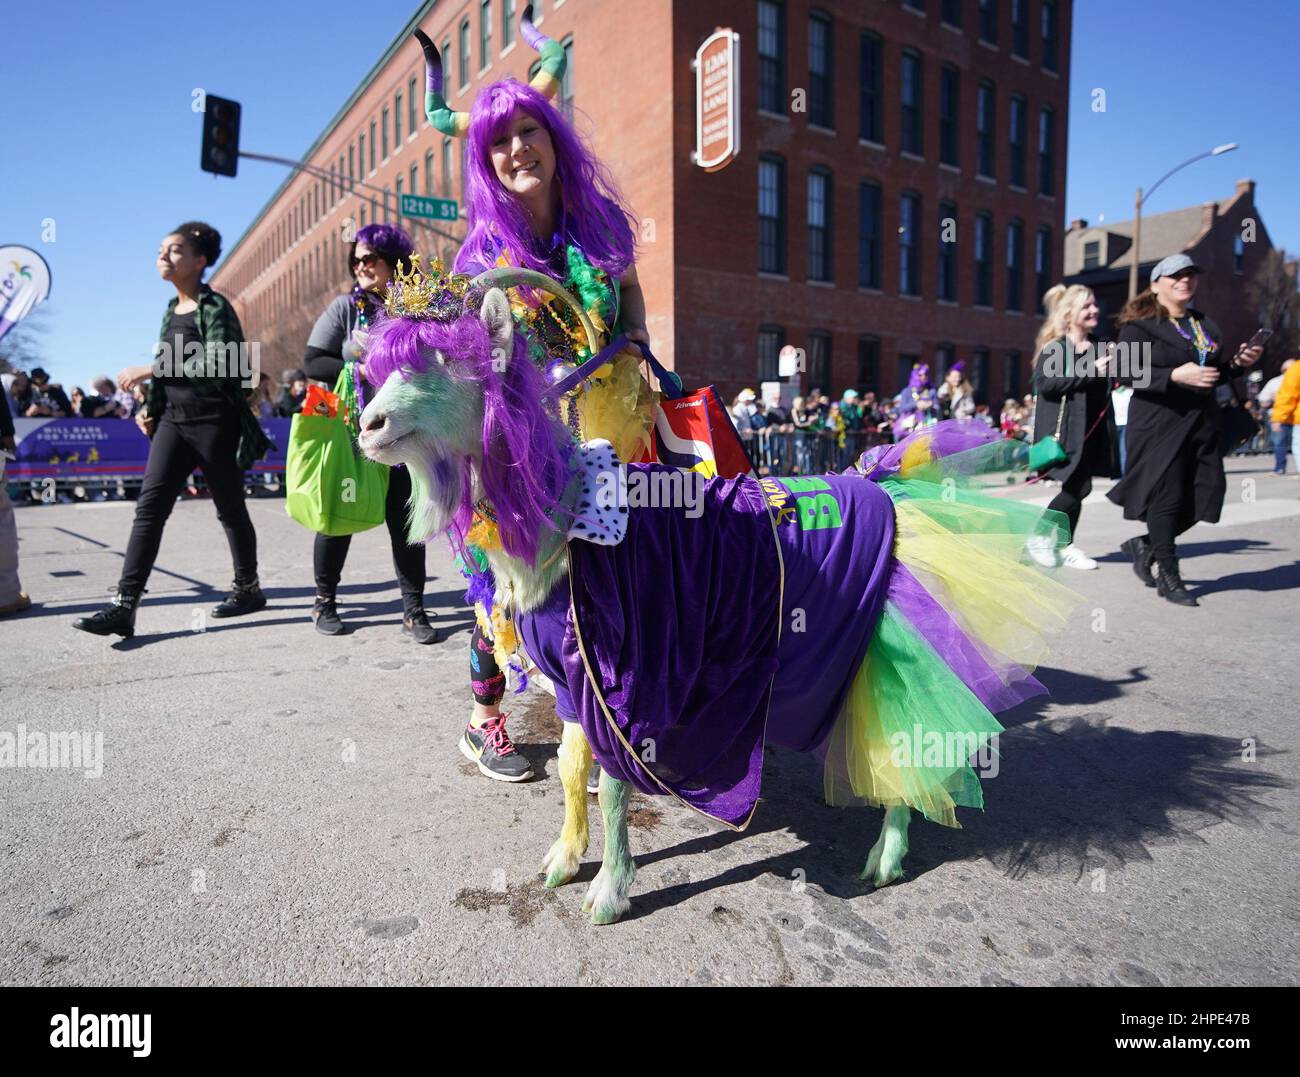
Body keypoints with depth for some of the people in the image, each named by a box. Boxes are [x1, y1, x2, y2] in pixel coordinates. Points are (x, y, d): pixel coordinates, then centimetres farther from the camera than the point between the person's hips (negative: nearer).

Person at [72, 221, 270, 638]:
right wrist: (151, 407, 13)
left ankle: (248, 588, 23)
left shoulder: (215, 306, -7)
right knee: (150, 507, -4)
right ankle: (124, 606, -6)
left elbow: (217, 365, -21)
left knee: (230, 508, 5)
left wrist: (150, 371, -19)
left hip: (214, 421, -7)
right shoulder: (172, 309, 16)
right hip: (174, 420, 7)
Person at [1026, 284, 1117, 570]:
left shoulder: (1099, 347, 14)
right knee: (1079, 487, -14)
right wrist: (1089, 372, -19)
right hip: (1064, 429, -6)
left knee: (1075, 488, 6)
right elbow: (1043, 383, -19)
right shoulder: (1054, 347, -5)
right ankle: (1039, 535, 4)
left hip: (1092, 430, 6)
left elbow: (1105, 390, 24)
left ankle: (1066, 545, 18)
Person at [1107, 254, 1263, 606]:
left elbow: (1216, 371, 26)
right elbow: (1127, 371, -14)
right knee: (1166, 496, -5)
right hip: (1159, 422, -7)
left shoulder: (1205, 324, 19)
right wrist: (1175, 375, -23)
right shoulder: (1139, 323, -4)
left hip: (1201, 422, 7)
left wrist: (1238, 362, 6)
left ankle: (1146, 544, 24)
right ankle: (1168, 577, 7)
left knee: (1205, 495, 3)